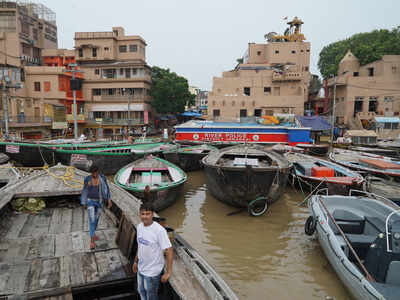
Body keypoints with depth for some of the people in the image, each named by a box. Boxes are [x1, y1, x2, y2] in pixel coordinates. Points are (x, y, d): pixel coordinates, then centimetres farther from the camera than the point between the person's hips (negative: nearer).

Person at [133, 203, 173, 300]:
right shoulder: (139, 227, -5)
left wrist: (168, 272, -23)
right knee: (141, 291, 27)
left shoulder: (159, 230, -28)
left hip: (153, 271, -6)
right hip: (141, 268, 7)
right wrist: (136, 261, 17)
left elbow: (169, 251, -26)